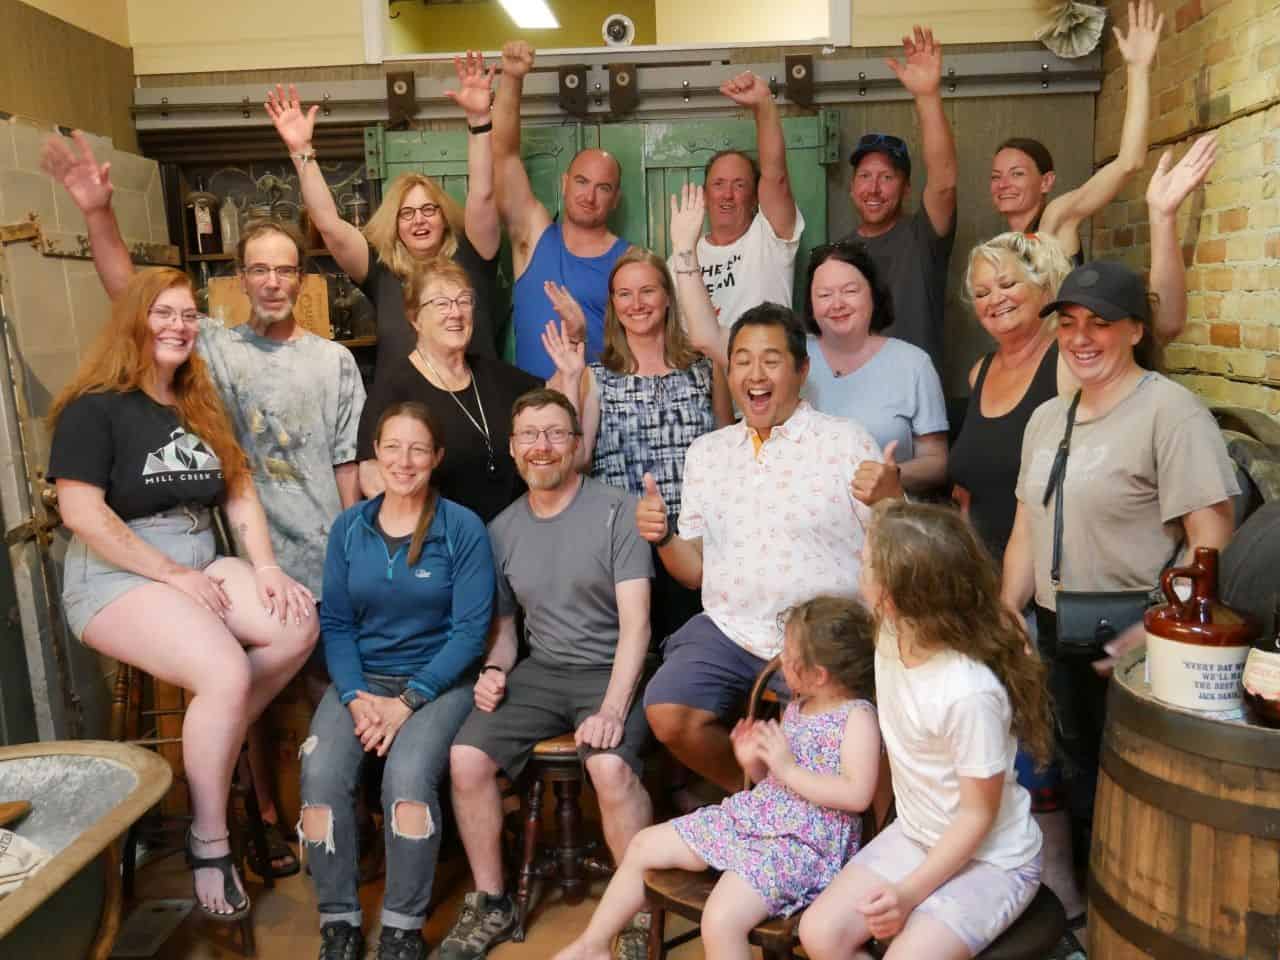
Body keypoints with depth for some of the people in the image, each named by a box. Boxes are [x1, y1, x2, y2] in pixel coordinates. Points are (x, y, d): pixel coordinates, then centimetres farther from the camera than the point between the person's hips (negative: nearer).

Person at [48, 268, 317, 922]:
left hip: (201, 564, 7)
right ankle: (208, 844, -13)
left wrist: (265, 566, -4)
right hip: (116, 578, -7)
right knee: (227, 675, -30)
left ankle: (213, 744, -2)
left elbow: (240, 493, 12)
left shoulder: (201, 408, 15)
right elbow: (82, 513, -15)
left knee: (301, 626, -21)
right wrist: (175, 575, -16)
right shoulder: (94, 408, -6)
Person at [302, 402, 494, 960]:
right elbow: (336, 622, 5)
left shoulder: (463, 529, -5)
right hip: (361, 679, 3)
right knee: (321, 774, -23)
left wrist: (407, 702, -17)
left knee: (408, 775, -29)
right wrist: (355, 696, -12)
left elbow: (470, 630, -9)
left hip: (438, 681, -3)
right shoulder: (349, 527, 7)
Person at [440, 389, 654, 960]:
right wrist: (495, 670, -4)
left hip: (610, 670, -5)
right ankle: (491, 905, 7)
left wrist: (613, 707, -24)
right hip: (540, 671, 5)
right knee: (466, 757, -15)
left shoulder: (616, 512, -8)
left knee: (610, 766, -31)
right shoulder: (502, 529, 9)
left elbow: (635, 623, -13)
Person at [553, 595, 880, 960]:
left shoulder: (858, 716, -14)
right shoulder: (796, 705, 10)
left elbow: (857, 794, -24)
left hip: (800, 843, -9)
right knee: (643, 846, 10)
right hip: (752, 814, 9)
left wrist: (788, 769, -22)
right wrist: (754, 762, -3)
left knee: (720, 922, -31)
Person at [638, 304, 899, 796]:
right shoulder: (706, 451, 13)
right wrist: (663, 537, -7)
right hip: (729, 631, 4)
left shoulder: (846, 441, 0)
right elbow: (696, 571, 14)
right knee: (667, 715, -19)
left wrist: (891, 498, -22)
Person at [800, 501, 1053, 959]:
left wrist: (910, 892, -24)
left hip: (990, 859, -6)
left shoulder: (969, 694, -34)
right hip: (914, 836, 7)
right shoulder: (893, 636, -14)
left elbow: (978, 815, -23)